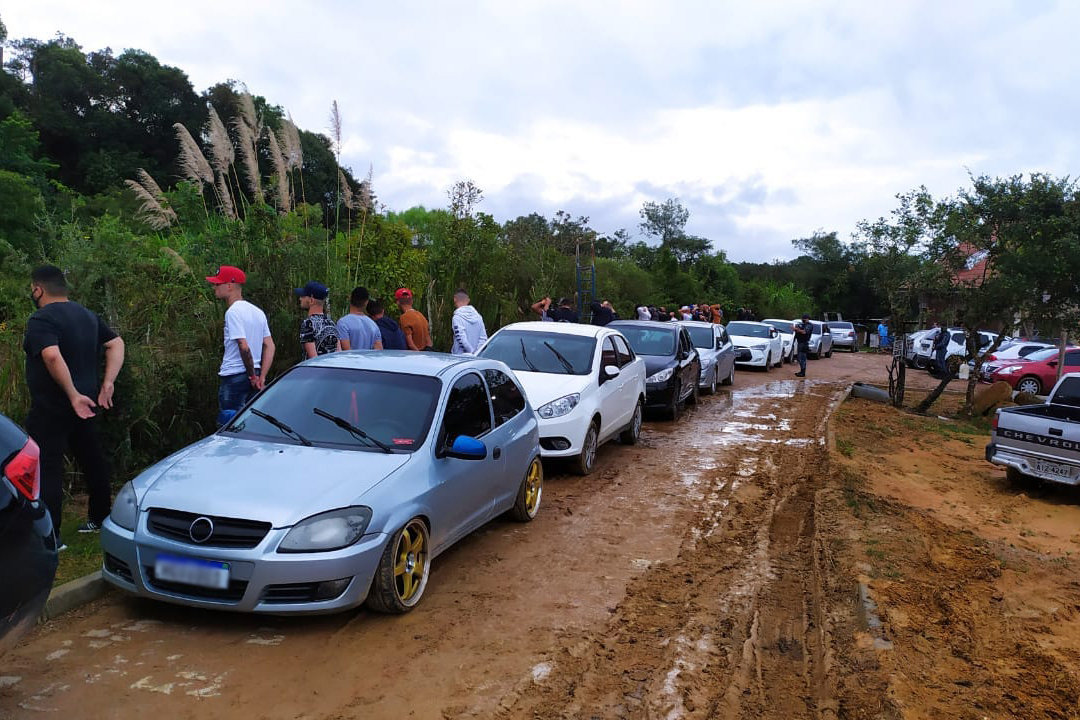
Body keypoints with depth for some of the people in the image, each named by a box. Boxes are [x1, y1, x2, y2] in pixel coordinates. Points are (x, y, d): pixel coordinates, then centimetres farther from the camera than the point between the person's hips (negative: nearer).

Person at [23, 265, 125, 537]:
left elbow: (52, 356, -30)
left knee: (47, 469, -2)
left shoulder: (41, 320, -15)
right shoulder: (88, 316, 10)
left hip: (50, 409, -8)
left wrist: (73, 395, -27)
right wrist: (108, 383, 3)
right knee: (92, 461, 17)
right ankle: (100, 518, 30)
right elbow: (116, 344, 11)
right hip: (86, 405, 8)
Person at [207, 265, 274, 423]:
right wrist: (261, 377, 4)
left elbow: (244, 347, -22)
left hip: (234, 376, -8)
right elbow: (269, 346, 9)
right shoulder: (258, 312, 12)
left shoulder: (233, 312, -13)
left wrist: (253, 376, -13)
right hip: (251, 376, 8)